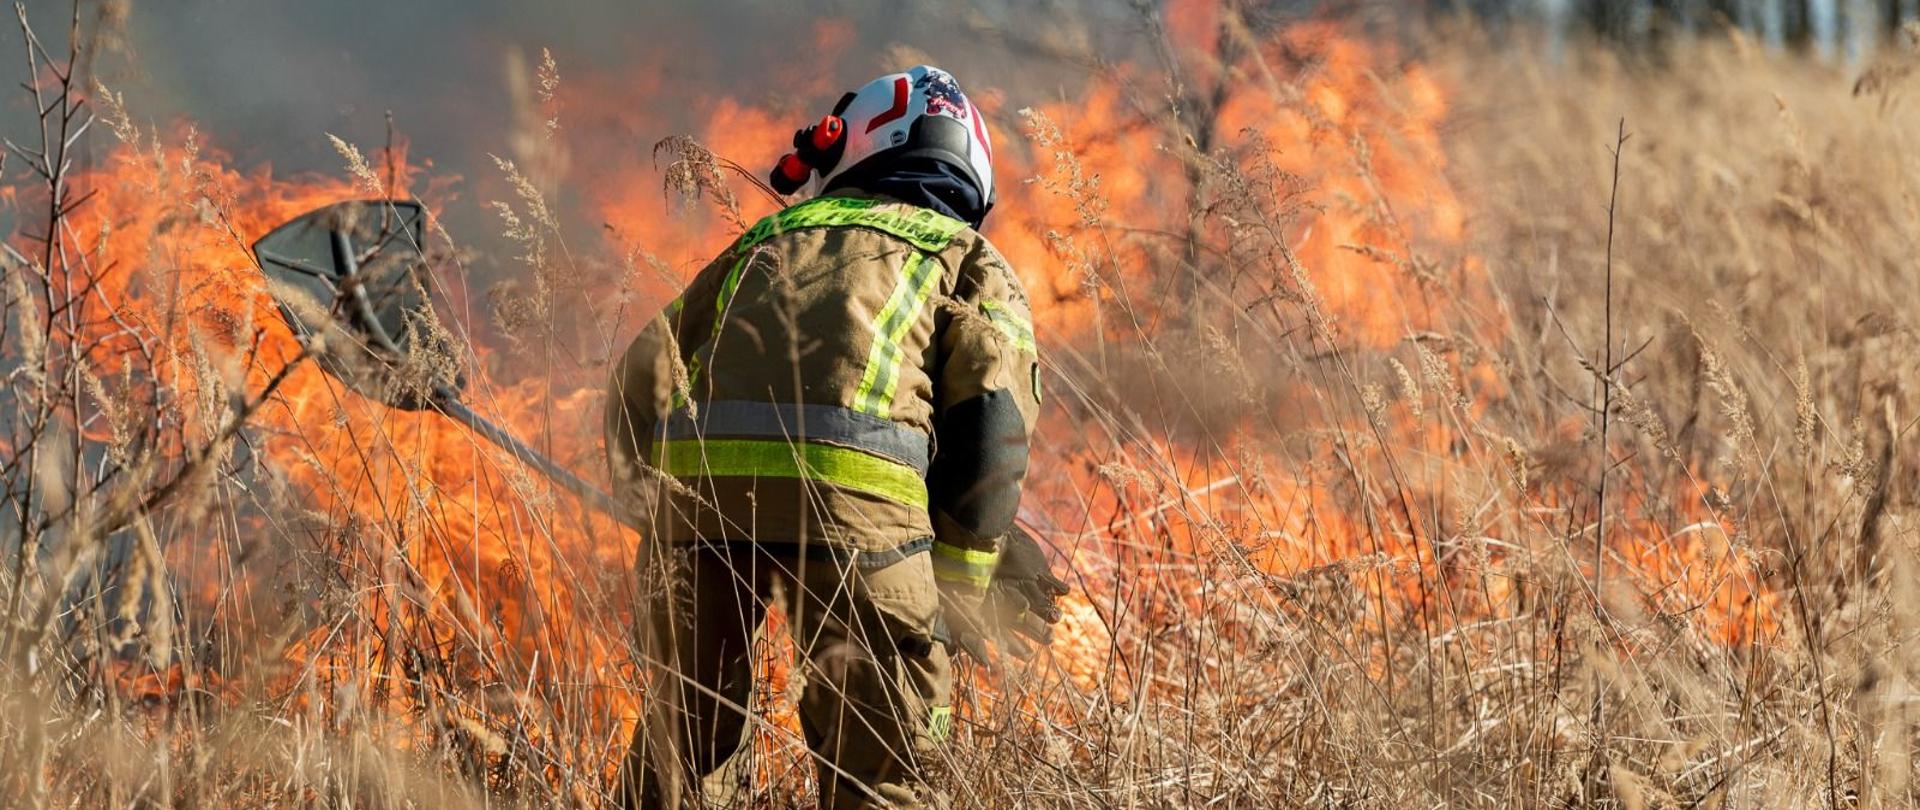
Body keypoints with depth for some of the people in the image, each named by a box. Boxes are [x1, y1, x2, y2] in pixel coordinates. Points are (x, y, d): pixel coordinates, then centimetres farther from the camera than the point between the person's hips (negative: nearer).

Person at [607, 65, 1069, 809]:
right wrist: (960, 589, 11)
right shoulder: (973, 264, 25)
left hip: (696, 470, 3)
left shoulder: (771, 237, 34)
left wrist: (655, 506, 32)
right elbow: (992, 416, 7)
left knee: (680, 736, 18)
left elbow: (645, 374, 22)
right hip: (852, 480, -3)